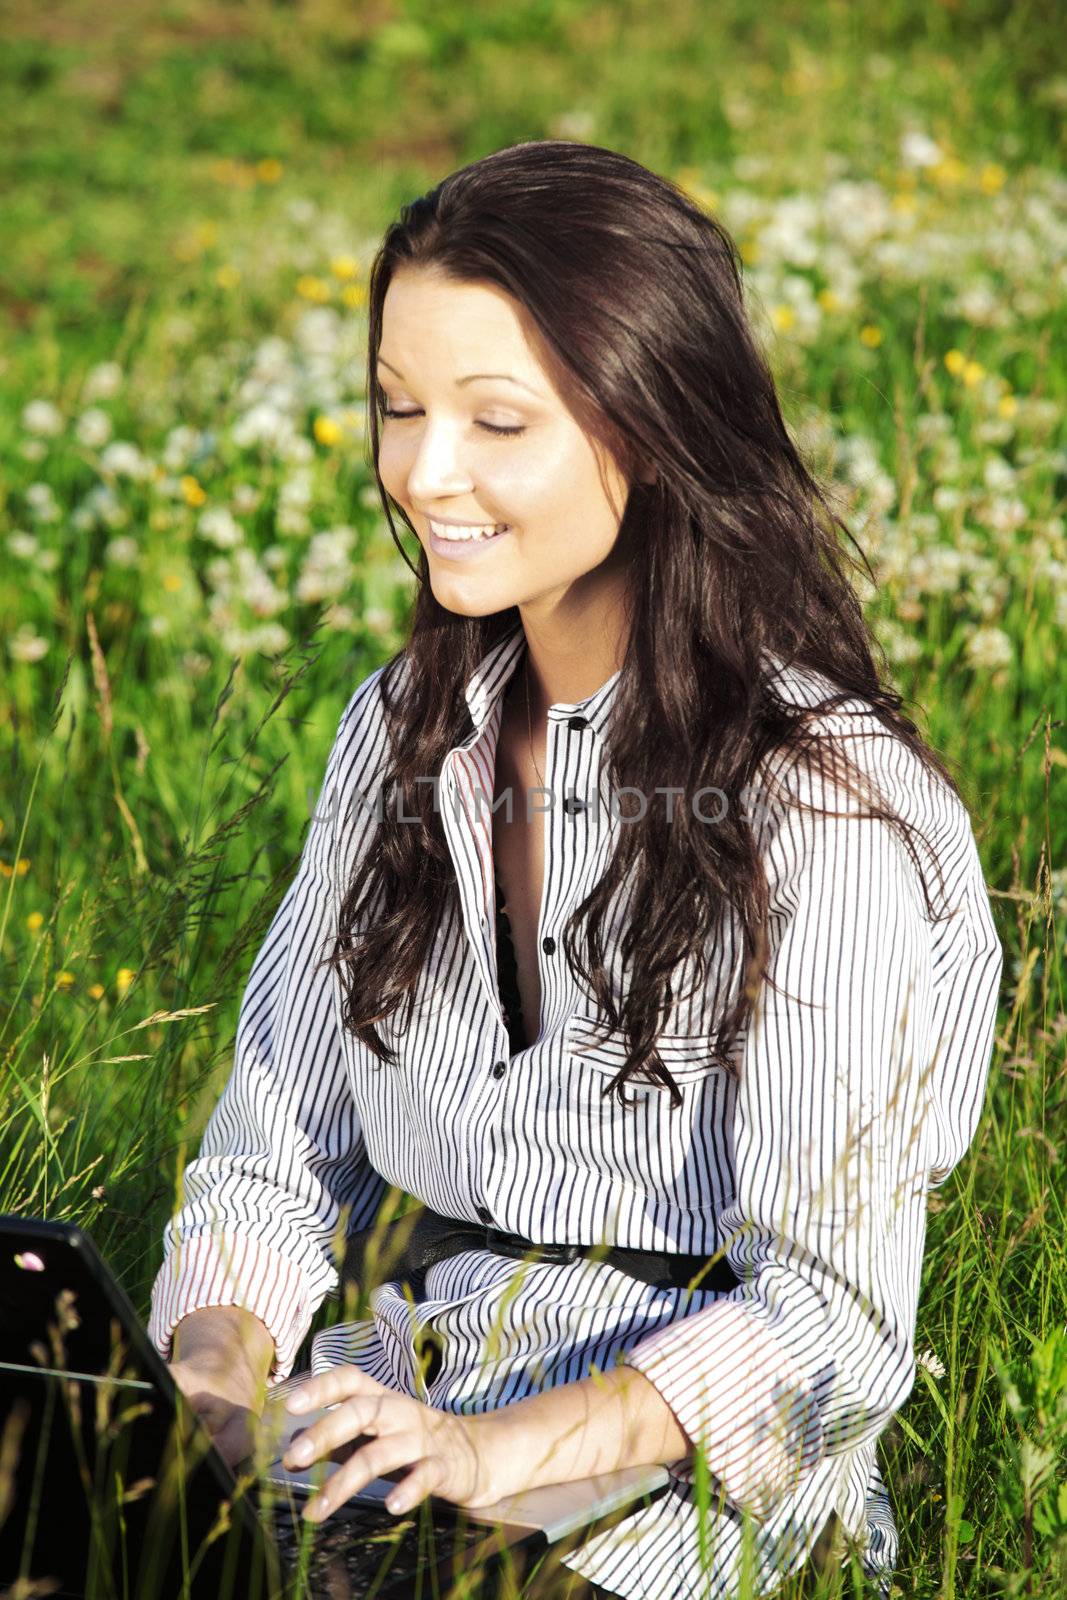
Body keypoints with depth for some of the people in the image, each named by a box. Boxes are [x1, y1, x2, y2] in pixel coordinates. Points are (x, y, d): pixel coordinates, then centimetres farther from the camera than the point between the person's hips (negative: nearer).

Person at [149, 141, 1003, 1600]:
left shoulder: (828, 805, -12)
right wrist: (213, 1374, -10)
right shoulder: (405, 735, 9)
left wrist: (502, 1451, -28)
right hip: (417, 1402, 5)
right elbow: (278, 1152, 10)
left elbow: (829, 1316, -15)